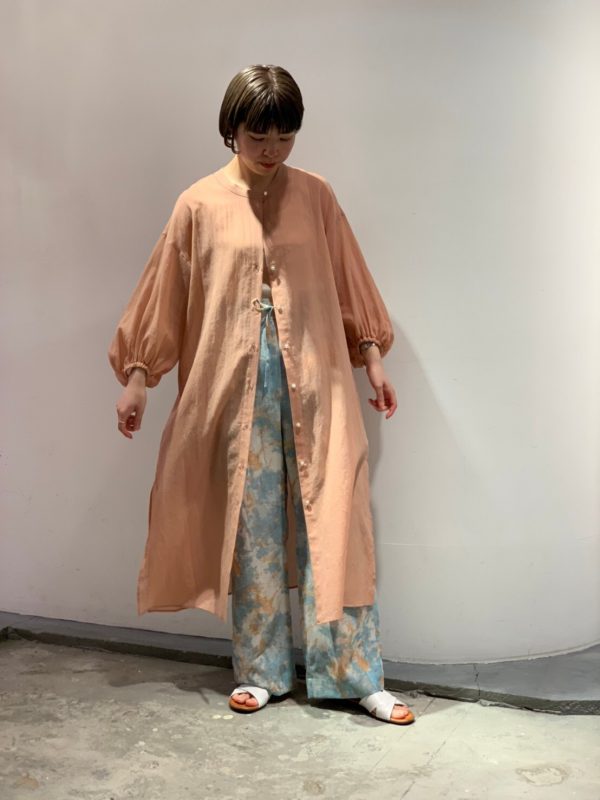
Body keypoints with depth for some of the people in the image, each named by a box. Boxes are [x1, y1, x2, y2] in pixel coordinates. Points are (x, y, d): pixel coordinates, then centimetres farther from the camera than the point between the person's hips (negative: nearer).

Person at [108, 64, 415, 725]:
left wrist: (373, 363, 9)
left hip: (314, 381, 1)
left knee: (332, 522, 0)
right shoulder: (200, 205, 1)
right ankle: (261, 671, 21)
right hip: (237, 385, 0)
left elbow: (349, 285, 11)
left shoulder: (315, 195, 5)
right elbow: (163, 297, 5)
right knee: (252, 529, 7)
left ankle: (354, 675, 11)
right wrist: (137, 379, 3)